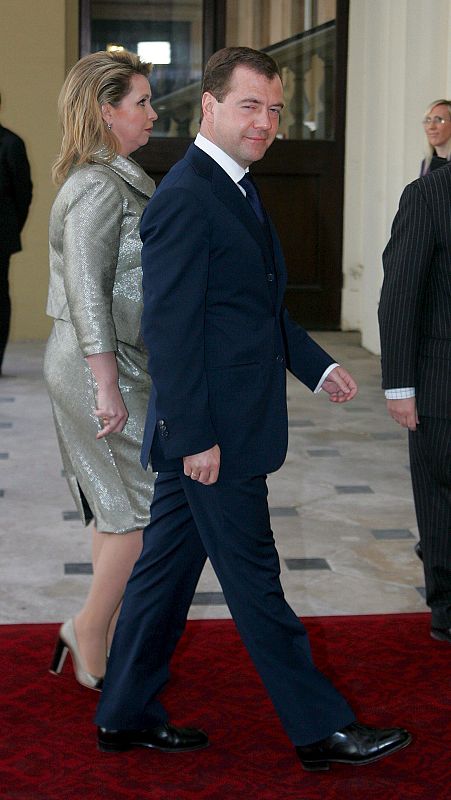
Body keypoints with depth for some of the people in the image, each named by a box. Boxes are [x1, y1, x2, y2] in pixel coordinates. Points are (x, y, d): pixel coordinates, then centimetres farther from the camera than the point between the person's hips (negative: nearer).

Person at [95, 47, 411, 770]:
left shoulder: (235, 188, 14)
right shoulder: (185, 197, -18)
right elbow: (169, 328, -21)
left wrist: (317, 366, 17)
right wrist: (195, 436, -21)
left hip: (208, 431, 10)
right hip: (211, 434, -10)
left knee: (167, 565, 16)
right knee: (254, 580, 2)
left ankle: (125, 715, 27)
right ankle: (320, 728, 14)